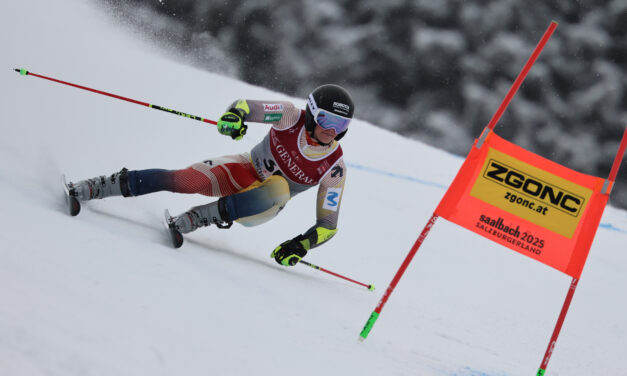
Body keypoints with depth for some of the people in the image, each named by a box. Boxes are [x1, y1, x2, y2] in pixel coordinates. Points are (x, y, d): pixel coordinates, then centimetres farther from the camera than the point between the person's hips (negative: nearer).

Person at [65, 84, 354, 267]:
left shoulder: (334, 168, -18)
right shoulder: (293, 117, -19)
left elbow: (328, 224, -13)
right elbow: (246, 106, -28)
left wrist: (302, 245, -30)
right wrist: (235, 115, -53)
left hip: (262, 203, 0)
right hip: (243, 172, 0)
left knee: (278, 191, -39)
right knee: (186, 180, -29)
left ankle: (189, 222, -34)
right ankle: (86, 190, -24)